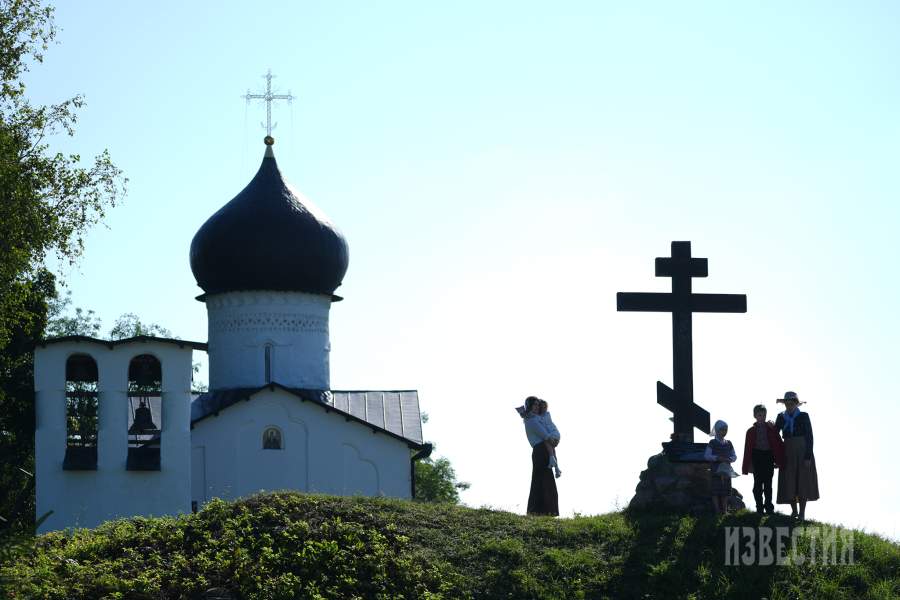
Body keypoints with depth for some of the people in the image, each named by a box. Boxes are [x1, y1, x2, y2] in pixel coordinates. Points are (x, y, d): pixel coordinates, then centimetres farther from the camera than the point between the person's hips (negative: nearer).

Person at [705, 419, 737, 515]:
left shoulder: (728, 444, 10)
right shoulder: (712, 443, -2)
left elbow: (734, 456, 10)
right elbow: (706, 455, -7)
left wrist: (729, 459, -12)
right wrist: (717, 458, -20)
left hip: (726, 470, 4)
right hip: (715, 470, -4)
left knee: (725, 492, 6)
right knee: (715, 491, -4)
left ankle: (724, 509, 13)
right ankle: (717, 509, 1)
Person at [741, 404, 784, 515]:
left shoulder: (771, 429, 2)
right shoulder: (751, 431, 2)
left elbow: (778, 444, 2)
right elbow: (748, 448, 2)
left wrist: (779, 460, -4)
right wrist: (747, 465, -2)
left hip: (768, 457, 0)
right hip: (757, 457, 0)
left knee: (768, 484, 5)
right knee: (758, 484, 4)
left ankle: (769, 506, 12)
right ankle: (759, 507, 11)